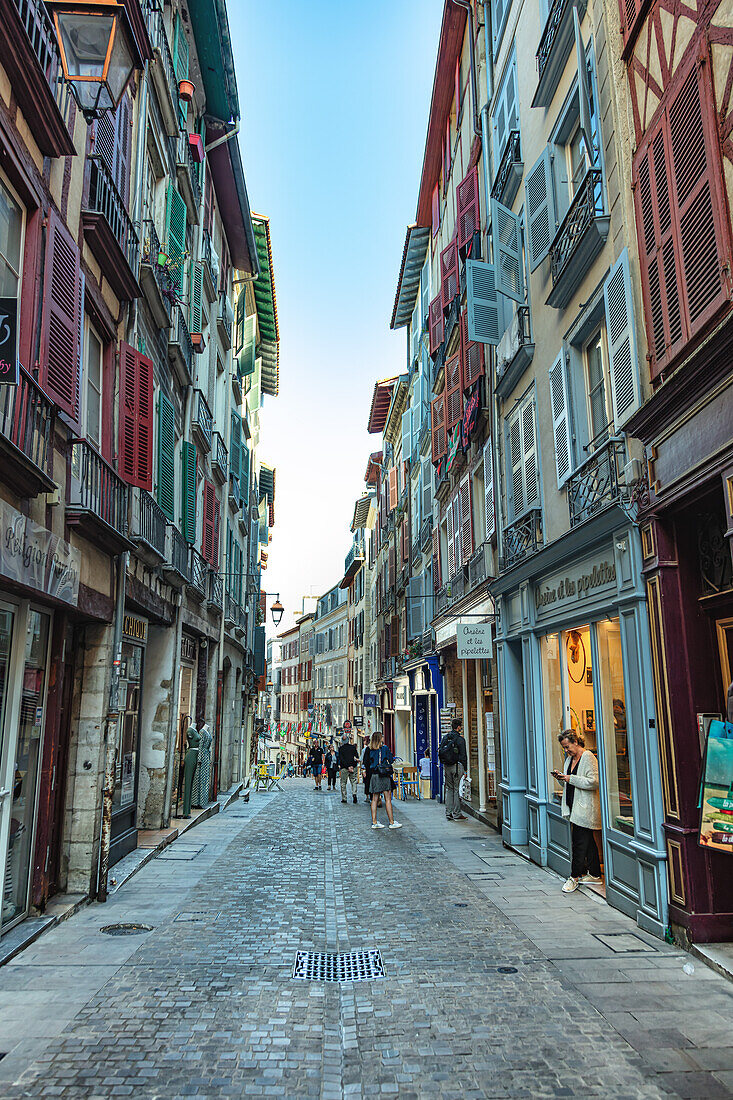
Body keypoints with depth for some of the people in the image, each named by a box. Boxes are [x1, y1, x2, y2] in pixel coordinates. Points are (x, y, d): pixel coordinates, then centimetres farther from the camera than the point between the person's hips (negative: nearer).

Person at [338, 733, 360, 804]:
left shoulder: (340, 749, -2)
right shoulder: (353, 747, 1)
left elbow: (341, 759, -9)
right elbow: (357, 757, -1)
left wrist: (348, 767, -11)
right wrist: (352, 766, 1)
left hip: (344, 768, -1)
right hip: (353, 767, 1)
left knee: (343, 783, 8)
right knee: (354, 781, 9)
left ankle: (344, 798, 8)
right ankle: (354, 793, -13)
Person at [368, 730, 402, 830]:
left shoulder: (371, 750, 6)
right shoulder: (384, 748, -8)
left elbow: (370, 762, 12)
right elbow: (391, 760, -3)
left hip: (374, 775, 5)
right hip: (384, 776, -5)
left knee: (375, 799, 7)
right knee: (388, 799, -1)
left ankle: (374, 822, 9)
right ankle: (392, 822, 2)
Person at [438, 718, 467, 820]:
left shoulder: (445, 737, 8)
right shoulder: (460, 739, -8)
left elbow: (440, 751, 12)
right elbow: (463, 755, -9)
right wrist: (465, 769, -4)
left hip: (446, 766, 5)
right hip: (457, 766, -5)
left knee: (449, 789, 10)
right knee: (456, 789, -2)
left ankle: (448, 813, 10)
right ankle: (457, 814, 1)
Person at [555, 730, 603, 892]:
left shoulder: (588, 757, -11)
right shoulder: (570, 758, 15)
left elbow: (593, 782, -20)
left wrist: (571, 778, -21)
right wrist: (561, 778, 1)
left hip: (585, 807, -8)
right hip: (575, 806, 8)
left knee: (579, 841, -7)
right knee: (588, 840, 13)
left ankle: (575, 876, 0)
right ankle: (595, 874, 20)